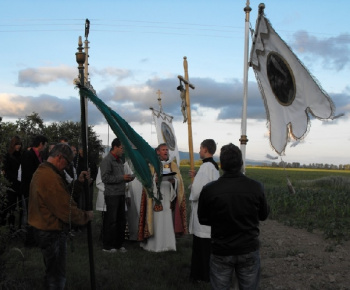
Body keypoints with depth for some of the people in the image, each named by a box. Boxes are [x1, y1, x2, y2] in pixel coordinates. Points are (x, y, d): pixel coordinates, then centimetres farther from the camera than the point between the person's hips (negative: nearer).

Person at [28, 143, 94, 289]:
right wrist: (86, 216, -10)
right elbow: (67, 210, -24)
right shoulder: (51, 177, -26)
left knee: (51, 270, 24)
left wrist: (78, 182, -1)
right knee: (57, 274, 2)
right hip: (52, 232, -11)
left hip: (41, 228, 11)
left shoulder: (41, 171, 9)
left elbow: (62, 193, 10)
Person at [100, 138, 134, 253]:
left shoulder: (120, 160, 17)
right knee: (111, 221, -2)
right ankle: (107, 246, 9)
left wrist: (128, 178, 4)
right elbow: (105, 178, -18)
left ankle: (119, 244, 22)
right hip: (112, 195, -8)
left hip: (121, 194, 8)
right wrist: (122, 177, -18)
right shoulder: (107, 160, -11)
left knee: (121, 220, 11)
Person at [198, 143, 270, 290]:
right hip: (249, 250, 1)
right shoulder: (256, 187, -13)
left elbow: (203, 220, -2)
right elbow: (263, 215, 3)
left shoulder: (208, 190, -17)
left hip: (221, 251, -1)